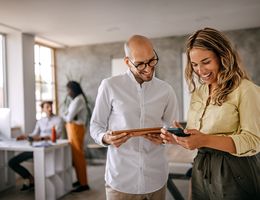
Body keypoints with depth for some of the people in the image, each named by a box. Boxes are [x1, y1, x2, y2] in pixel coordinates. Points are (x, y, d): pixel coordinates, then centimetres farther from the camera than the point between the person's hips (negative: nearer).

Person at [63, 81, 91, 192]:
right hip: (73, 129, 10)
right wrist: (67, 117, -3)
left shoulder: (78, 100, -15)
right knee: (75, 155, 13)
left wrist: (64, 117, 2)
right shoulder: (77, 99, 17)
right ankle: (80, 180, 24)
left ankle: (84, 184, 1)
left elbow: (69, 118, -17)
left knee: (78, 155, -6)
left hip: (76, 129, -10)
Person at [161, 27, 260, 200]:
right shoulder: (198, 92, 9)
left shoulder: (246, 90, -10)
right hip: (201, 173, 6)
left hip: (235, 175, -6)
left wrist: (206, 140, -28)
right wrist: (178, 138, -9)